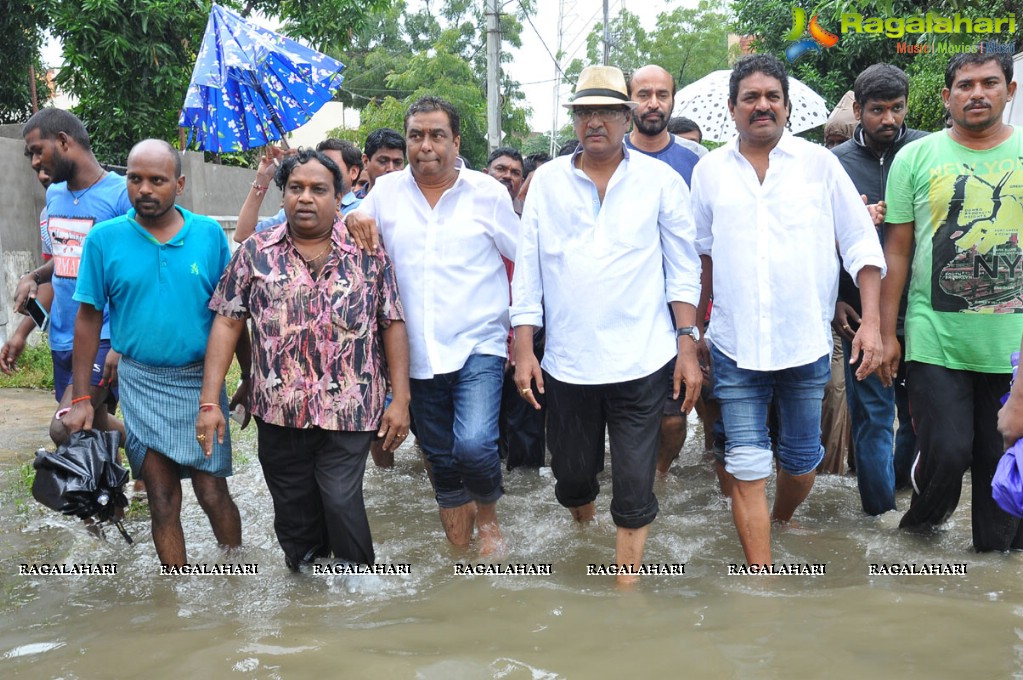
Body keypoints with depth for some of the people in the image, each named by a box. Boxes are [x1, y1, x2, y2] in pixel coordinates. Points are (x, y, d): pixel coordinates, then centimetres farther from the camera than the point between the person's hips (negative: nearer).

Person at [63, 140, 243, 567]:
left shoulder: (210, 234, -3)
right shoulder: (104, 238, -3)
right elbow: (88, 319, 1)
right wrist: (81, 398, -1)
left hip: (200, 381, 0)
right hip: (140, 382, 0)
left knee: (213, 493, 0)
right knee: (162, 498, 5)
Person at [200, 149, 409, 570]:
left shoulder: (369, 253, 1)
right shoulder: (256, 253, 4)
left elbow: (393, 324, 1)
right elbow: (227, 323, 2)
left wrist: (400, 398, -5)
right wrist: (209, 401, -4)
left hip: (349, 411, -2)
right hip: (279, 410, 2)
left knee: (342, 502, -7)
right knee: (293, 515, 13)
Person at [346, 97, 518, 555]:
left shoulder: (487, 191, -1)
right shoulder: (386, 191, 5)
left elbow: (522, 261, 5)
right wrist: (354, 220, -8)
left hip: (478, 345, -3)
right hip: (418, 353, 3)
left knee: (473, 446, -20)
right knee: (440, 457, 13)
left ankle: (488, 517, 11)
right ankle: (459, 540, 33)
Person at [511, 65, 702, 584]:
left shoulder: (661, 181, 1)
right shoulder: (547, 180, 5)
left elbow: (683, 267, 3)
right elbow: (528, 268, 6)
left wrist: (688, 346, -2)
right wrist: (523, 348, 1)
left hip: (641, 364, -2)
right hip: (565, 363, 2)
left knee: (634, 492, 2)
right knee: (572, 474, 16)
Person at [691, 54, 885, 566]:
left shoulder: (819, 163, 2)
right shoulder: (709, 170, 6)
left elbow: (861, 244, 2)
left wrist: (871, 322, -7)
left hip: (807, 342, 0)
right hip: (735, 346, 0)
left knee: (801, 457, 13)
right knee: (747, 467, -1)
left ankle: (781, 525, 41)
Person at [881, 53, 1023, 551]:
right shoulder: (915, 158, 3)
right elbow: (896, 252, 4)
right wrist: (886, 333, 1)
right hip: (935, 340, -1)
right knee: (946, 452, -6)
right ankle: (925, 515, 24)